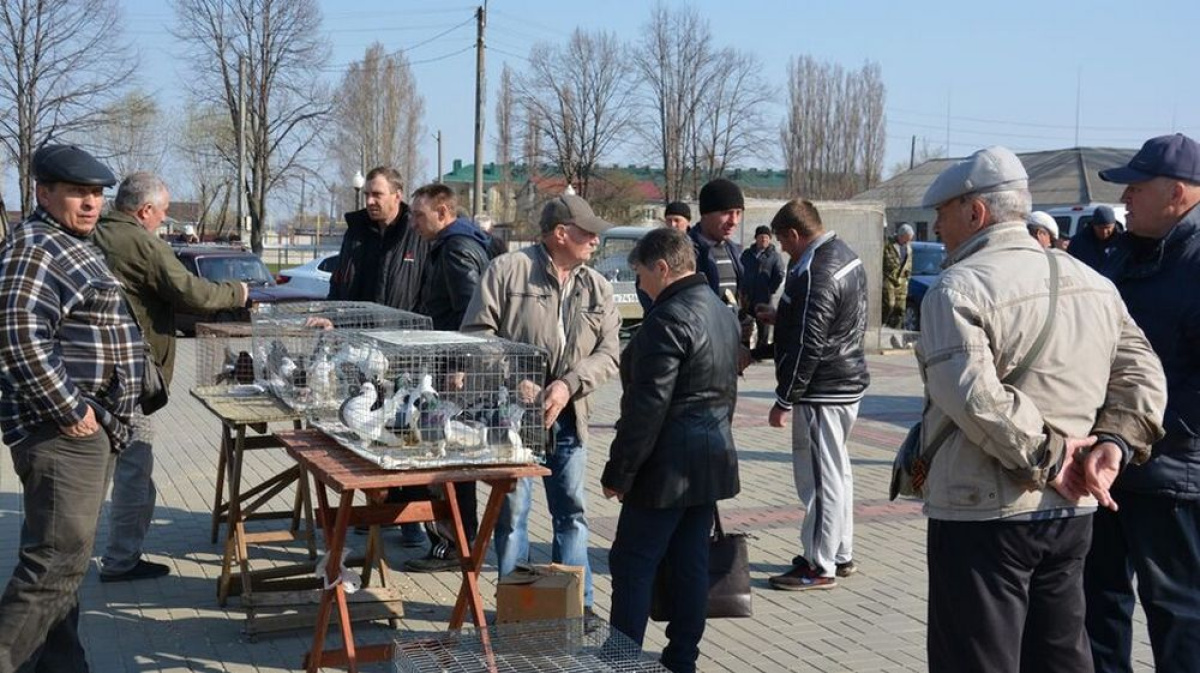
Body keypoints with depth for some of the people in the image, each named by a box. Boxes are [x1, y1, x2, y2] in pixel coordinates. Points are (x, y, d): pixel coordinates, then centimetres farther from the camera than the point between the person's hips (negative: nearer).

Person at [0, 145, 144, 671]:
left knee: (63, 561, 15)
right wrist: (69, 411, -22)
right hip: (62, 431, -10)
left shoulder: (71, 245, 18)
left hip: (89, 429, 10)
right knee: (55, 563, -10)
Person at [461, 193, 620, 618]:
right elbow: (477, 332, -7)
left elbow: (608, 351, 2)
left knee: (571, 509, 10)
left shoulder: (598, 288, 8)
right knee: (513, 508, 4)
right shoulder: (507, 270, -5)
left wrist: (569, 384, -14)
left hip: (567, 415, 4)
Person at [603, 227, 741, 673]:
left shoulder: (669, 318, -18)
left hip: (668, 467, -9)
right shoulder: (724, 314, 12)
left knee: (633, 565, -2)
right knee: (690, 565, 13)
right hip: (712, 464, 9)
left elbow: (647, 406, -21)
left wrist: (618, 472, -16)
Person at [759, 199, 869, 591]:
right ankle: (841, 554, 30)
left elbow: (806, 347, -22)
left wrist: (784, 400, -16)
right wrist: (782, 317, 20)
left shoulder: (813, 276, -21)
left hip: (823, 391, -11)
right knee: (836, 471, 19)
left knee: (820, 477, -2)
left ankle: (820, 566, 6)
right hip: (848, 382, 11)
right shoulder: (846, 256, 10)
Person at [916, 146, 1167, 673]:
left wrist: (1044, 456, -17)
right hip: (1071, 511, 7)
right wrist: (1114, 441, -2)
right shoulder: (1092, 282, 10)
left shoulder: (958, 287, -14)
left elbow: (972, 396, -26)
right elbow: (1142, 374, 8)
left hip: (982, 514, -7)